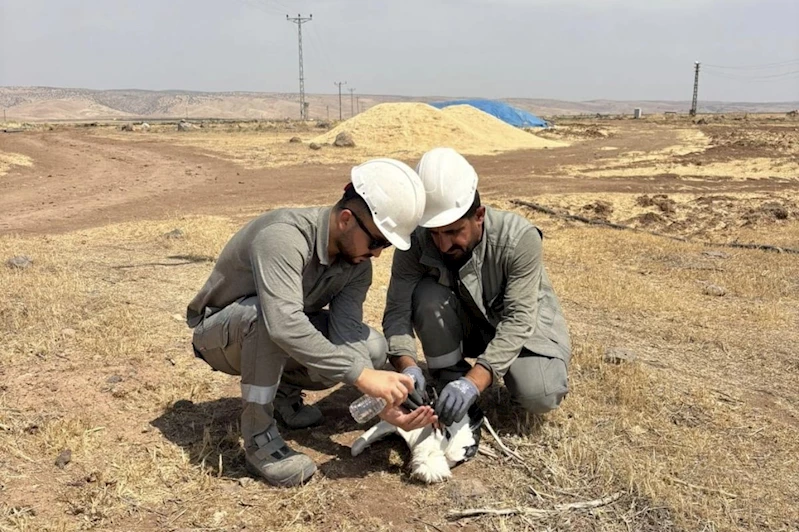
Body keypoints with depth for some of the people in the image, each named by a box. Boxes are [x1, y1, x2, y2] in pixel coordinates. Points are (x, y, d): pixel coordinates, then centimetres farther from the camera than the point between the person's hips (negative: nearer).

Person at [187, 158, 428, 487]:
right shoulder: (284, 235, -36)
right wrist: (360, 375, -50)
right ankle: (259, 437, -23)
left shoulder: (357, 262, -13)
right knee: (265, 312, -41)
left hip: (273, 342, 6)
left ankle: (282, 391, 8)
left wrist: (384, 397, -34)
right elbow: (284, 323, -49)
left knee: (372, 348, -15)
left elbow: (346, 333, -21)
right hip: (220, 334, -6)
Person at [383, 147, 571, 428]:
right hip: (467, 326, 2)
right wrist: (407, 366, -45)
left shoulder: (520, 239, -30)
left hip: (521, 325, -2)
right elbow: (397, 311, -24)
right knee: (428, 295, -29)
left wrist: (473, 382, -47)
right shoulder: (416, 242, -24)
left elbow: (519, 321, -34)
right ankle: (449, 388, -10)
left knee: (539, 396, -28)